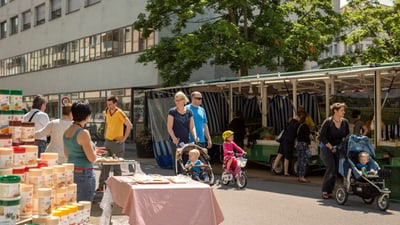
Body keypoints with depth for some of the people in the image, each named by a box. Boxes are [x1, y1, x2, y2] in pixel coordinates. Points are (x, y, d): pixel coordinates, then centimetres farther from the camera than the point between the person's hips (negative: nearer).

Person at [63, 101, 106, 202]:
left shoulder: (66, 131, 7)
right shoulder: (83, 133, -17)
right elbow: (92, 158, -18)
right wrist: (95, 151, 5)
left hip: (70, 172, 8)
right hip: (84, 174, -8)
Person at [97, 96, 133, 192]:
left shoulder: (119, 113, -15)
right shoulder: (107, 112, 7)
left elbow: (129, 125, -20)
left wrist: (124, 138, -18)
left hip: (117, 142, -7)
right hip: (107, 141, 7)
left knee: (116, 166, 1)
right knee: (105, 165, 10)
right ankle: (101, 186, 17)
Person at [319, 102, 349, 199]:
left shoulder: (345, 122, 0)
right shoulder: (328, 122, -15)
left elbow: (347, 135, 16)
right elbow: (322, 136, -14)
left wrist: (342, 143, 1)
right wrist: (331, 147, -13)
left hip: (338, 148, 5)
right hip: (326, 148, -5)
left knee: (336, 170, 0)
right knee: (331, 168, -17)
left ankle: (330, 192, 10)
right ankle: (324, 191, -6)